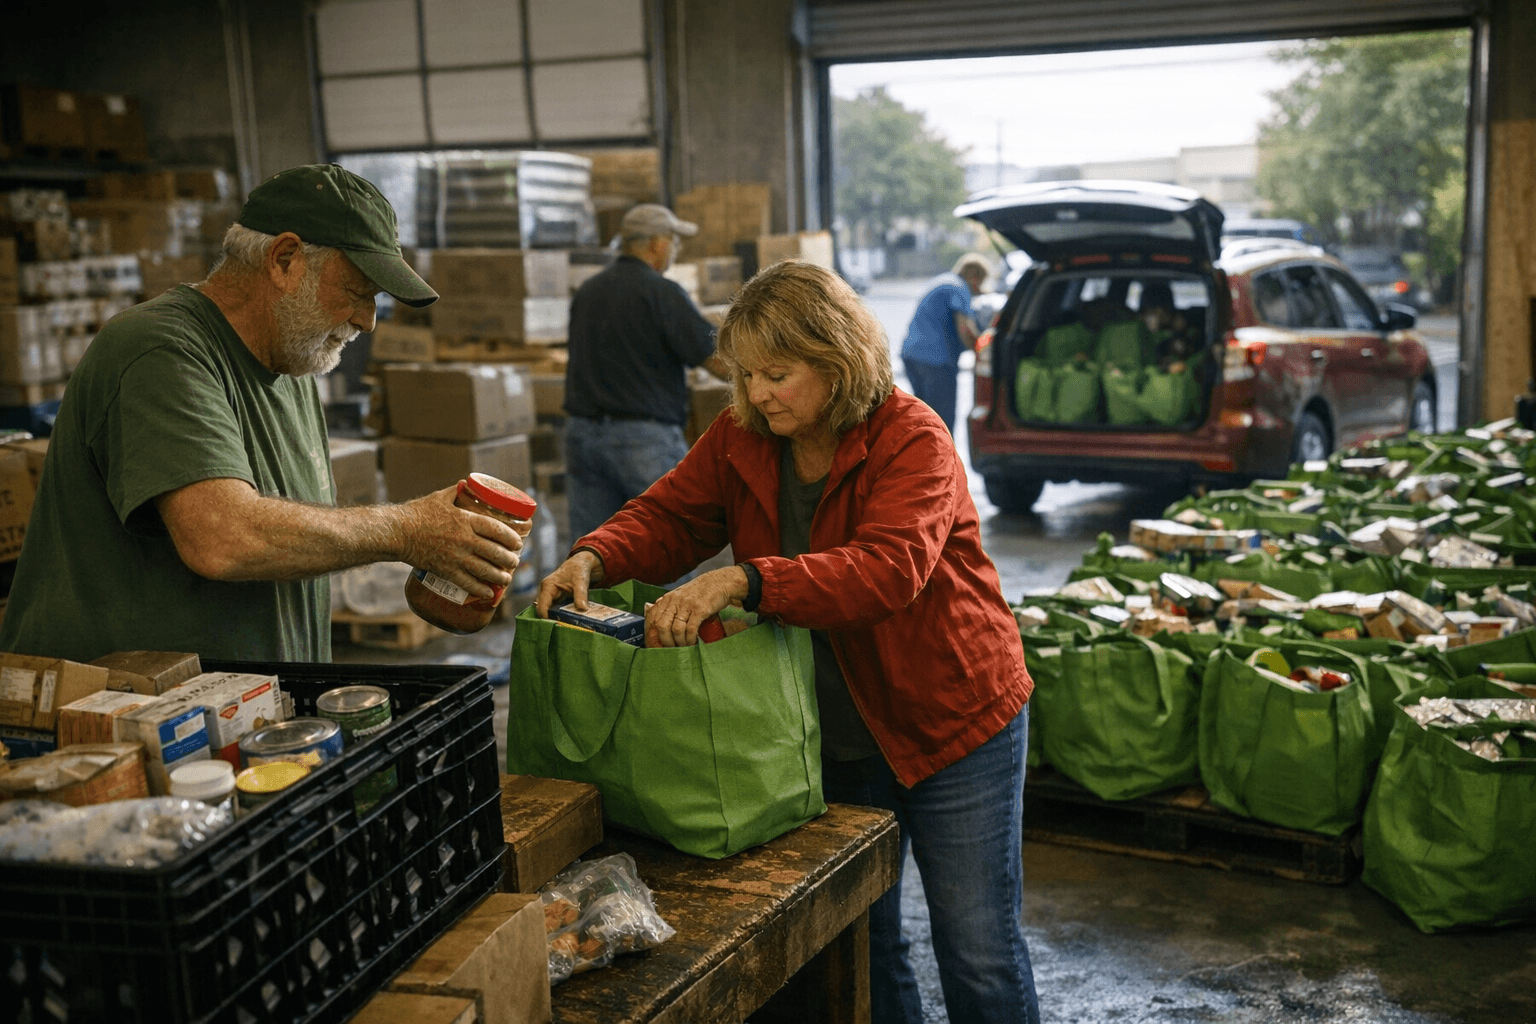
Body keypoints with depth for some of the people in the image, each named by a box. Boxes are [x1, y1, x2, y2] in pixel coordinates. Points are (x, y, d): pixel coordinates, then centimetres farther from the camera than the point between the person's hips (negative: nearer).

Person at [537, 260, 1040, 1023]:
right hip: (829, 741, 6)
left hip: (951, 723, -5)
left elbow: (886, 570, -35)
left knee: (979, 952, 5)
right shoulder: (740, 438, -2)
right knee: (856, 941, 18)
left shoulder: (912, 441, -21)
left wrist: (741, 581, -46)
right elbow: (666, 518, -1)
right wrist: (593, 558, -23)